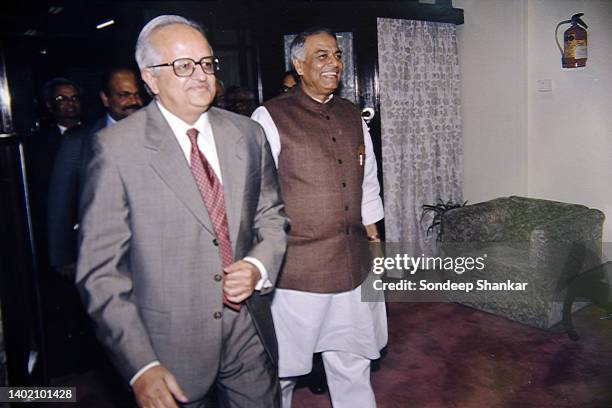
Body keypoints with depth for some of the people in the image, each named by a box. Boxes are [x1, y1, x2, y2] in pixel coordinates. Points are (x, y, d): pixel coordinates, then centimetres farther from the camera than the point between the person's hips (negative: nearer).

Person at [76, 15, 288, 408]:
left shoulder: (247, 134, 0)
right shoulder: (117, 148, -12)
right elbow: (101, 269, -11)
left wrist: (258, 267, -10)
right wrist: (141, 367, -16)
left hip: (249, 330, 4)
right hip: (169, 343, -3)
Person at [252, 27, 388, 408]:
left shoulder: (352, 116, 10)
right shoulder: (271, 117, -9)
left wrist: (375, 242, 16)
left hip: (353, 265, 5)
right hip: (296, 269, -5)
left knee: (353, 363, 19)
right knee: (283, 368, 10)